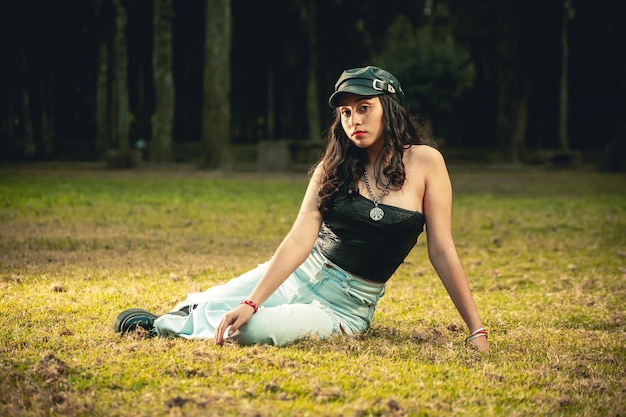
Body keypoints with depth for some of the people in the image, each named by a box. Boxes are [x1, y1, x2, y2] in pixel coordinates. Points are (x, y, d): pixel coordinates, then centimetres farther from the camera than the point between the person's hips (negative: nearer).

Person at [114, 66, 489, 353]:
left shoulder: (424, 162, -10)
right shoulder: (333, 168, 0)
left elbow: (442, 251, -10)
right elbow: (300, 239, -11)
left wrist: (477, 331, -13)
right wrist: (251, 302, -22)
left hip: (346, 306, -3)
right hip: (302, 274, 3)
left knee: (260, 329, -28)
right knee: (209, 308, -13)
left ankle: (163, 324, 2)